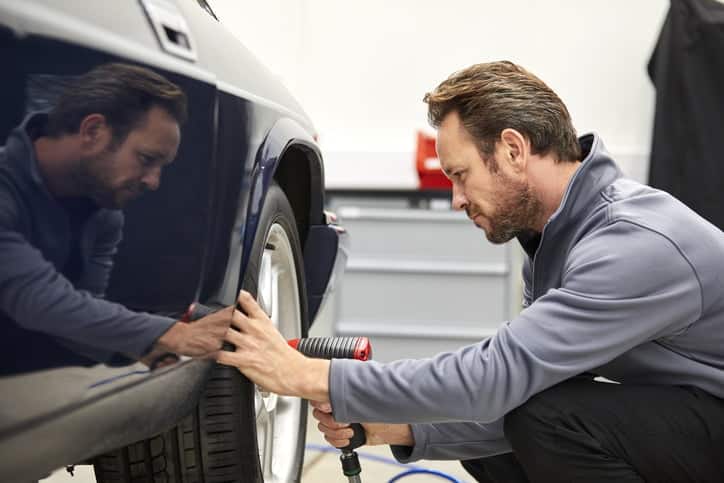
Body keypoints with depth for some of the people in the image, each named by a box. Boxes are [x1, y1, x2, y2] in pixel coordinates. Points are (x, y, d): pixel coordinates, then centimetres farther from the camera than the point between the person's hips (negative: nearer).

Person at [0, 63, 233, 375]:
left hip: (35, 379, 7)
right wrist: (168, 334, -36)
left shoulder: (104, 215, 0)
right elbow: (37, 297, -35)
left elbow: (83, 310, -5)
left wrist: (145, 346, -25)